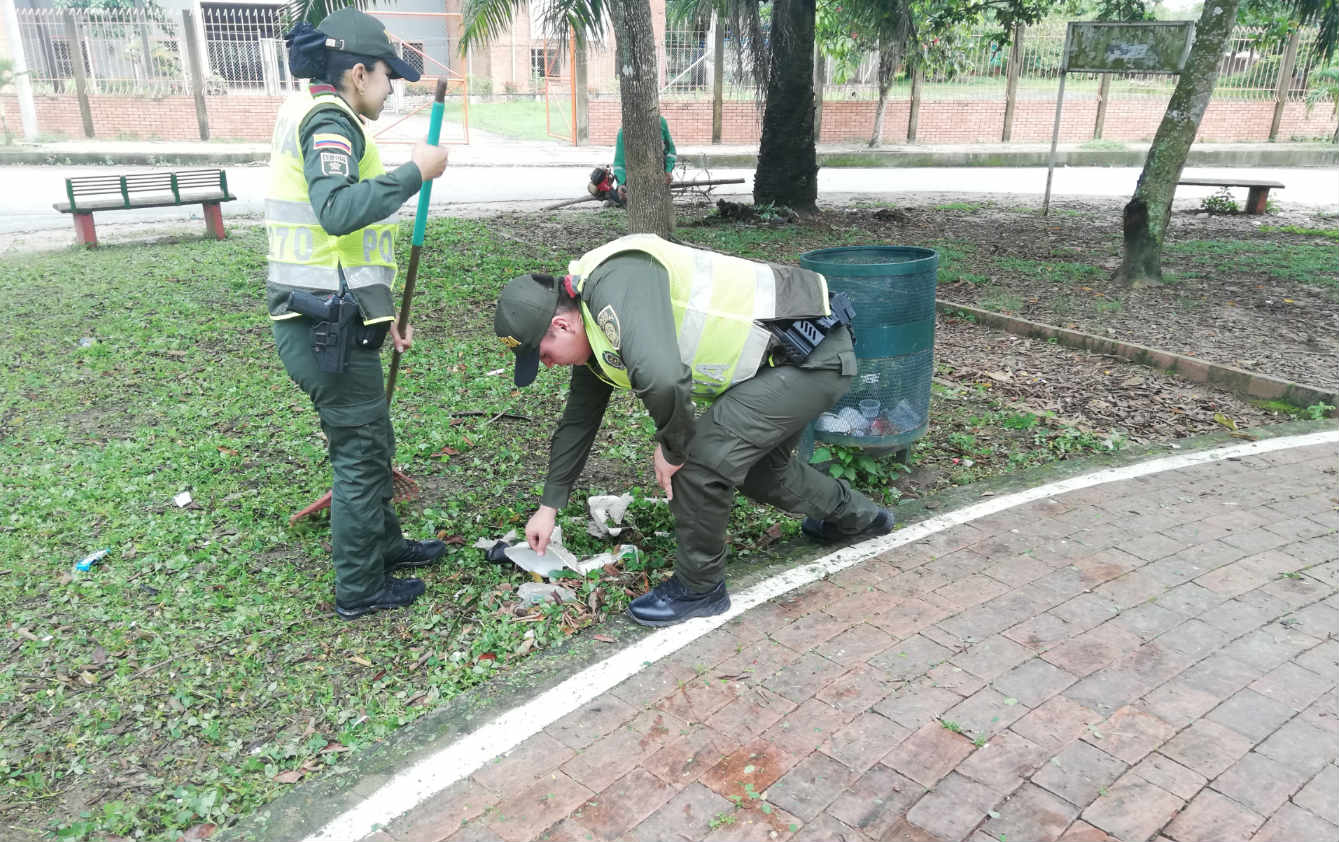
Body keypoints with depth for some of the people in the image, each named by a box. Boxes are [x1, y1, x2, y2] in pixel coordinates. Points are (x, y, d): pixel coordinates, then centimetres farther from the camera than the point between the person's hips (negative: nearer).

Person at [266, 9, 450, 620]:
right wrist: (415, 172, -23)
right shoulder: (330, 121, -12)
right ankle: (360, 589, 14)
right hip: (329, 326, -10)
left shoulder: (318, 119, 20)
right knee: (359, 450, 1)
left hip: (329, 319, 10)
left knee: (371, 441, 20)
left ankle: (383, 543, 37)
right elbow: (338, 210, -32)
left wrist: (382, 316, 22)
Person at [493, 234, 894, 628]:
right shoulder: (595, 330, 6)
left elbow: (663, 378, -41)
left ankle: (699, 588, 7)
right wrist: (548, 507, 23)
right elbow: (578, 418, 17)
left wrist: (672, 448, -21)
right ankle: (857, 515, 48)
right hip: (790, 353, 10)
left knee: (702, 457, -15)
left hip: (813, 355, -10)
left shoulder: (615, 281, -26)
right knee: (757, 467, 25)